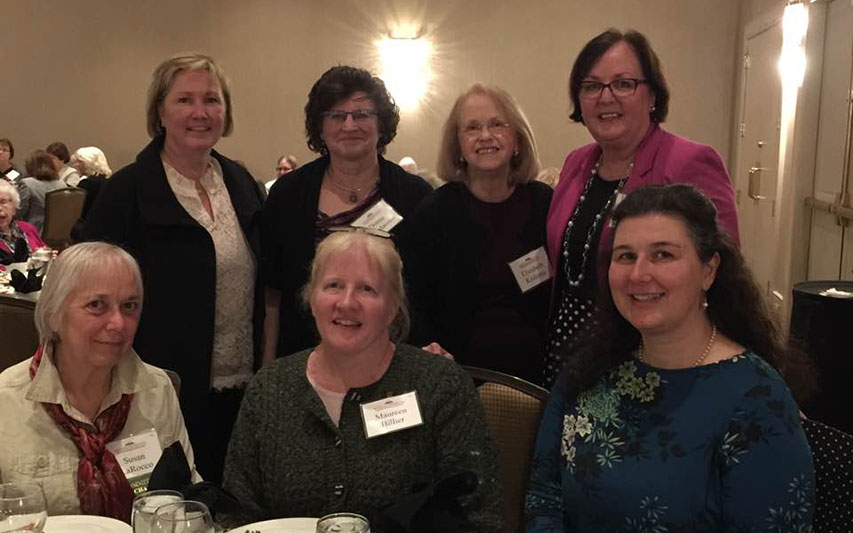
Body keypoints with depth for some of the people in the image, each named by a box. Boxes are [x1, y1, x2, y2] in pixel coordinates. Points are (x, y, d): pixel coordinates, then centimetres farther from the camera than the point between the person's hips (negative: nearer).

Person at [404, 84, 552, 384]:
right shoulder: (434, 211, -2)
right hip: (461, 370, -1)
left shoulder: (546, 203, 1)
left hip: (536, 368, 2)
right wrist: (430, 347, -17)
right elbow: (416, 302, -1)